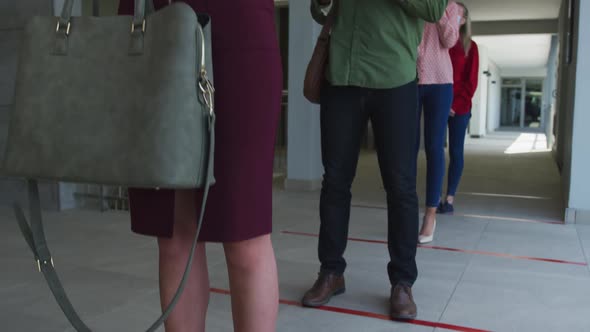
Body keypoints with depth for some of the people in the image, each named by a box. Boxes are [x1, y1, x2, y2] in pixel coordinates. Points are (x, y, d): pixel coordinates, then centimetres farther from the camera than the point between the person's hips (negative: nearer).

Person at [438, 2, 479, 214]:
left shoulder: (469, 46, 5)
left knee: (456, 152, 0)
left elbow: (471, 81, 0)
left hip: (459, 108, -1)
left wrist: (456, 105, -11)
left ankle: (450, 198, 3)